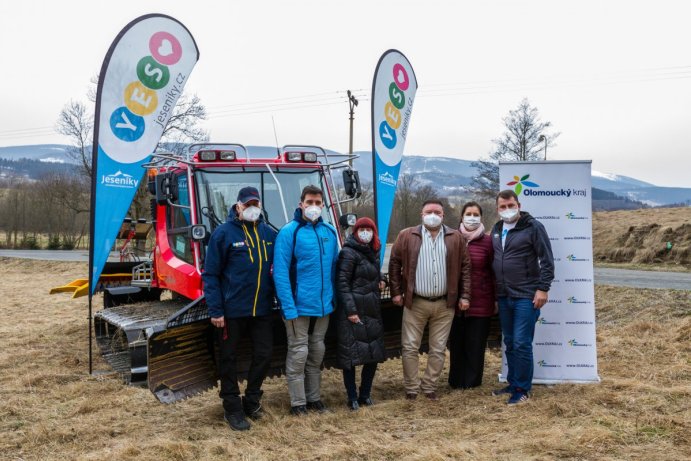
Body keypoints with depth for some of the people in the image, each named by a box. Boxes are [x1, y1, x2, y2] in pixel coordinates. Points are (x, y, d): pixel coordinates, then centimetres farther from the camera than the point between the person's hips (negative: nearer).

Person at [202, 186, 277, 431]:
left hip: (262, 309, 4)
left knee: (264, 354, 8)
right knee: (229, 358, 7)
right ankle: (232, 408, 22)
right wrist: (215, 310, -14)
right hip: (232, 309, -4)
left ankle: (251, 400, 29)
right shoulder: (224, 233, -8)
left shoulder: (269, 233, 5)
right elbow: (210, 274, -9)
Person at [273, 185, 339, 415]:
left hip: (323, 305, 6)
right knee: (298, 354, 3)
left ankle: (314, 398, 28)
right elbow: (280, 273, -15)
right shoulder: (289, 232, -10)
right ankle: (298, 402, 15)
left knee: (317, 353, 15)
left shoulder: (329, 232, 6)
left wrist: (333, 298, 6)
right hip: (299, 306, -5)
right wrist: (289, 307, -20)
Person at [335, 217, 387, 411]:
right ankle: (352, 398, 9)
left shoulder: (373, 252, 14)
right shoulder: (349, 252, -9)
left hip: (372, 310, 8)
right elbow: (342, 283, -14)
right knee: (351, 355, -1)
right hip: (353, 310, -8)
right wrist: (350, 311, -19)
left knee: (374, 353, 9)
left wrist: (380, 280, 7)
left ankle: (365, 394, 22)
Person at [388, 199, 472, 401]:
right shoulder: (407, 236, -2)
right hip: (415, 303, -1)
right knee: (410, 347, 4)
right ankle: (411, 387, 18)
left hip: (445, 304, 1)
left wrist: (464, 295, 0)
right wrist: (396, 292, -1)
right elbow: (395, 263, 3)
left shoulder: (455, 238, 2)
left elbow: (465, 267, 5)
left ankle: (429, 386, 23)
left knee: (438, 349, 9)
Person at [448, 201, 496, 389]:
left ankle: (472, 381, 19)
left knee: (476, 344, 6)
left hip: (480, 302, -2)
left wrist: (496, 298, 1)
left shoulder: (487, 241, -1)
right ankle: (456, 381, 23)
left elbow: (494, 272, 1)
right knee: (457, 343, 9)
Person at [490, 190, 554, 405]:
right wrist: (495, 288, 14)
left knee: (522, 343, -5)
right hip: (504, 296, 6)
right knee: (509, 343, 13)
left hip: (526, 296, -6)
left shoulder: (533, 227, -8)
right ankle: (513, 383, 25)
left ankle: (523, 389, 6)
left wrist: (542, 288, -14)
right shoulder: (496, 230, 11)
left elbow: (547, 260, -9)